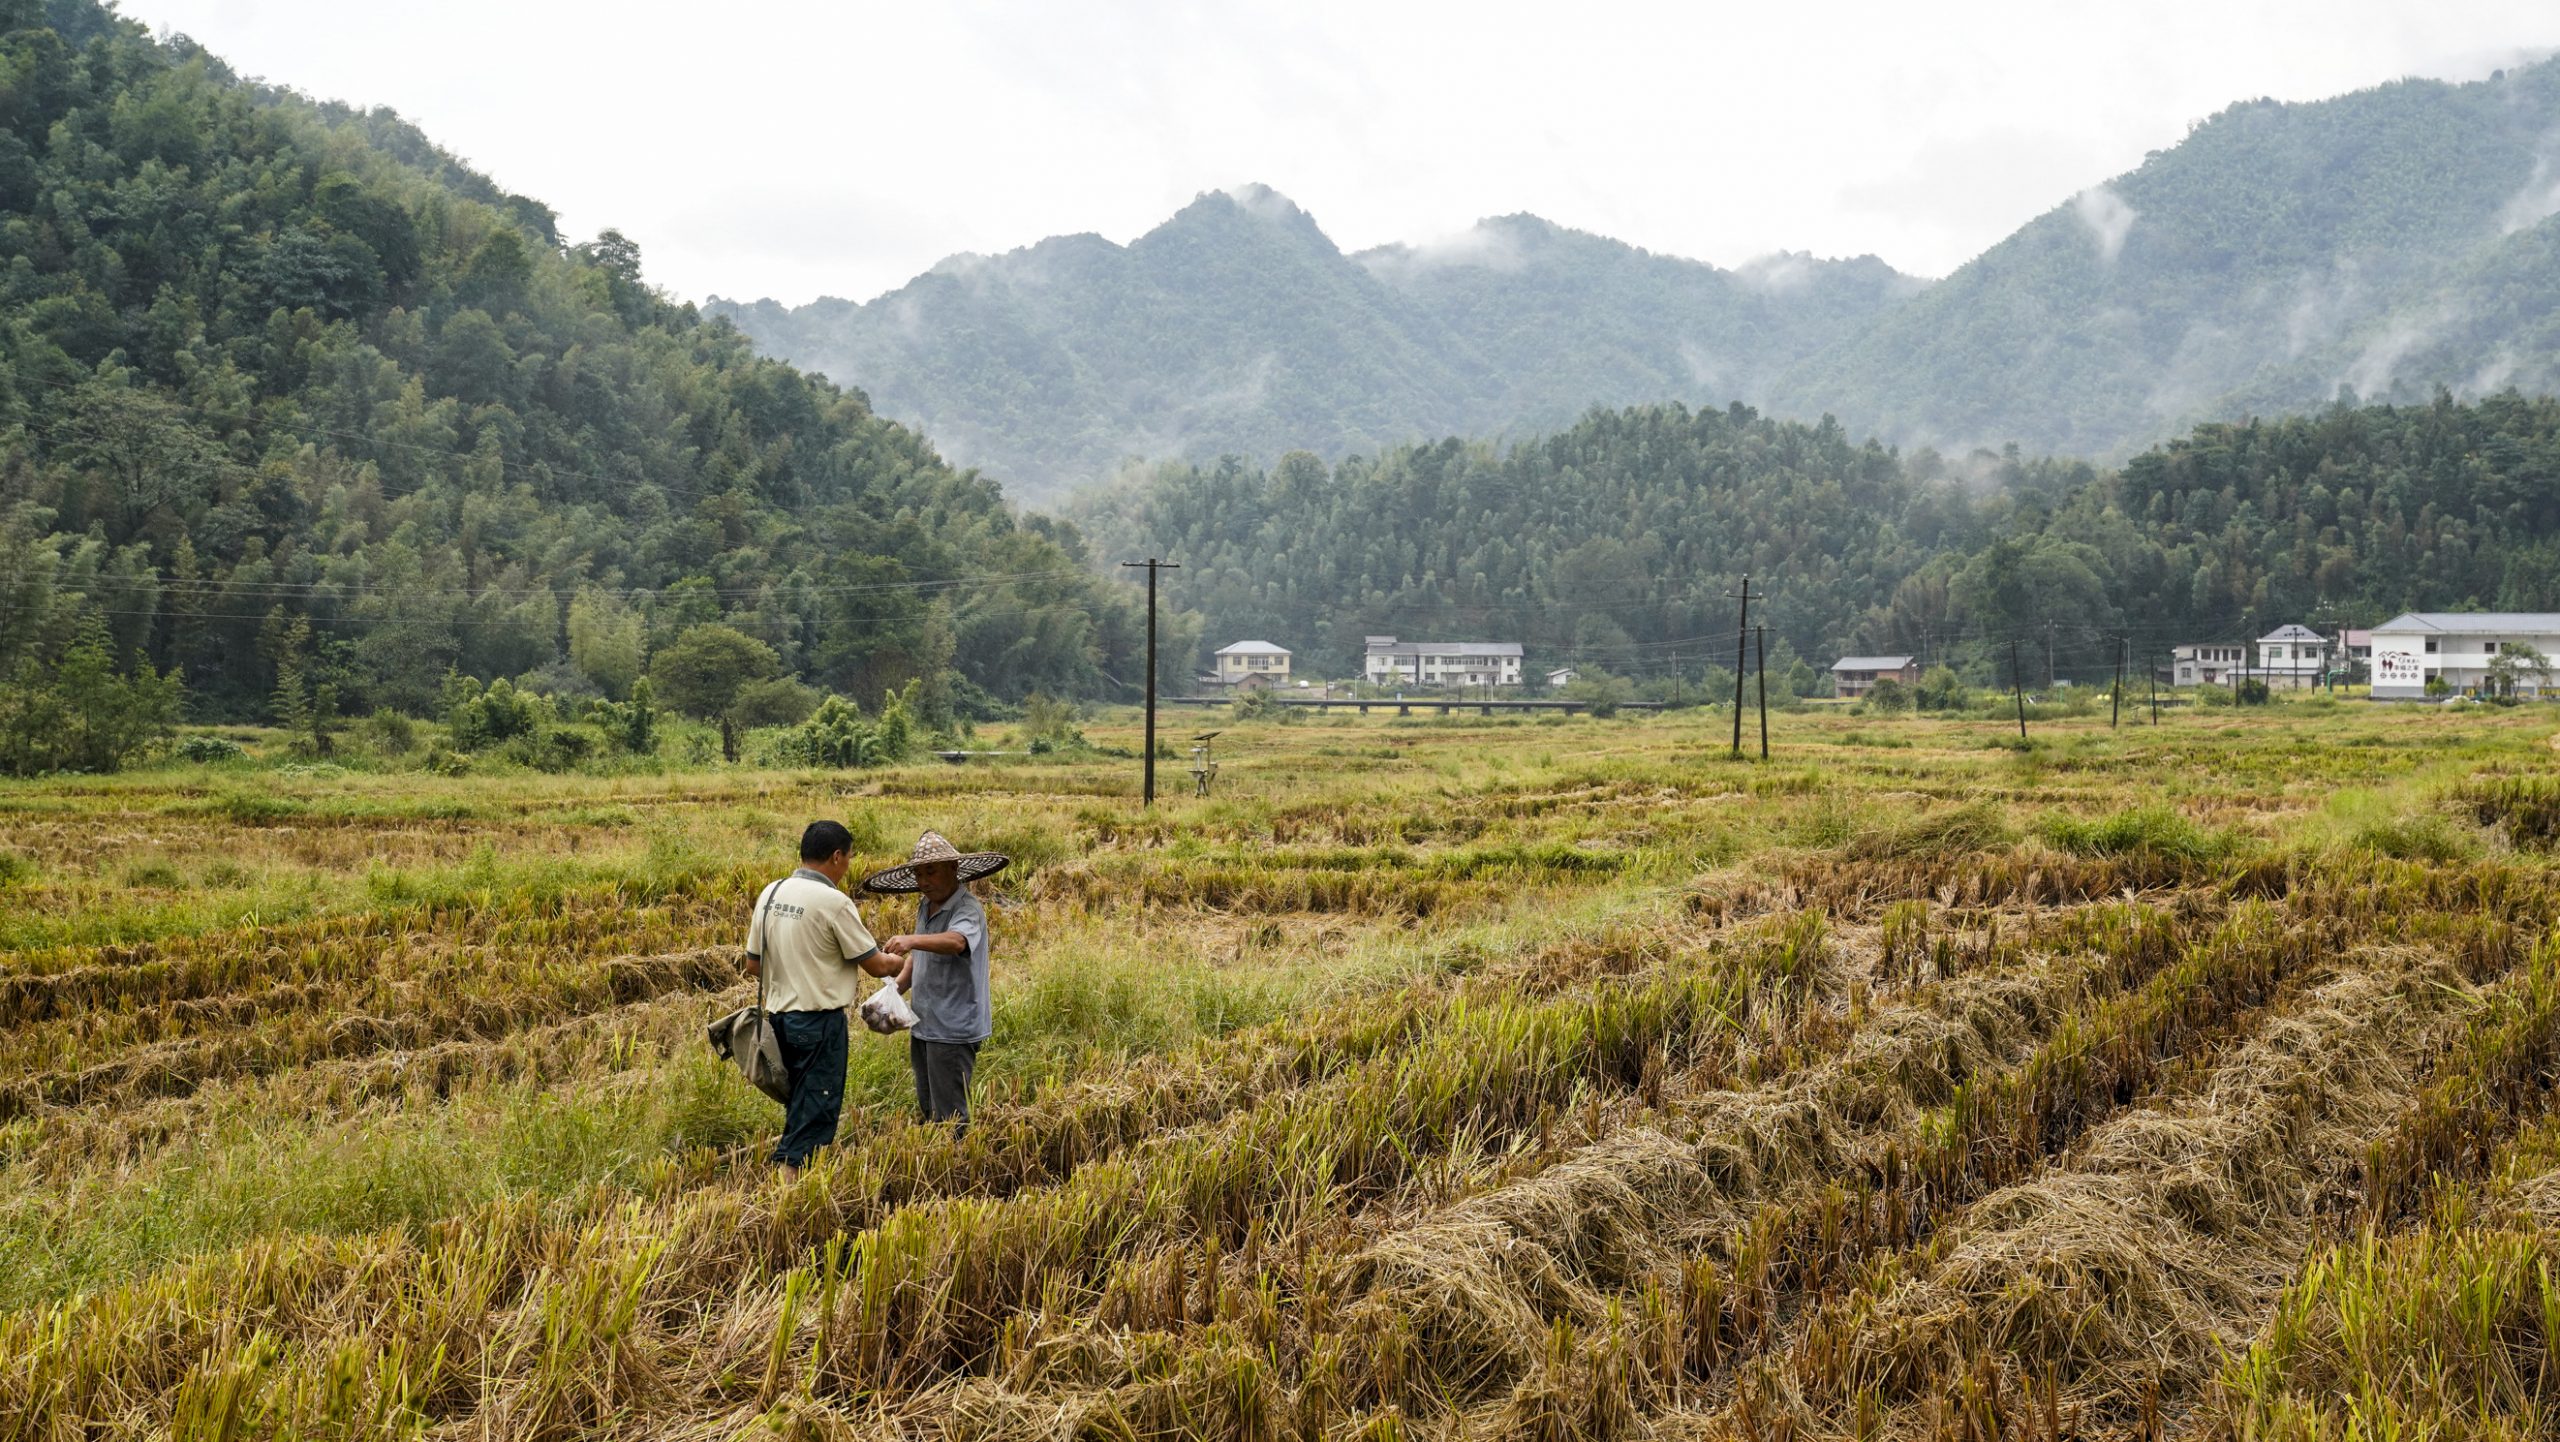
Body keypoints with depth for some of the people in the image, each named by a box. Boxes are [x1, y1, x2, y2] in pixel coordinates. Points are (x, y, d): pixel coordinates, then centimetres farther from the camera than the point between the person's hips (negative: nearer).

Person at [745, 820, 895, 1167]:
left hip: (779, 1015, 8)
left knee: (798, 1105, 20)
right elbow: (875, 965, -11)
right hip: (819, 1019, -7)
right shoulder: (834, 902, -17)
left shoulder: (771, 893, 5)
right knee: (815, 1113, 0)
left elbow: (753, 965, 11)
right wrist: (902, 965, 9)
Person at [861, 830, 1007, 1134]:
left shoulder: (967, 910, -17)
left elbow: (955, 942, -39)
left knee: (949, 1115, -3)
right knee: (927, 1108, 17)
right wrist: (896, 988, 5)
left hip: (953, 1029, -9)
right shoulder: (926, 906, 10)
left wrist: (912, 940, -54)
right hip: (924, 1026, 9)